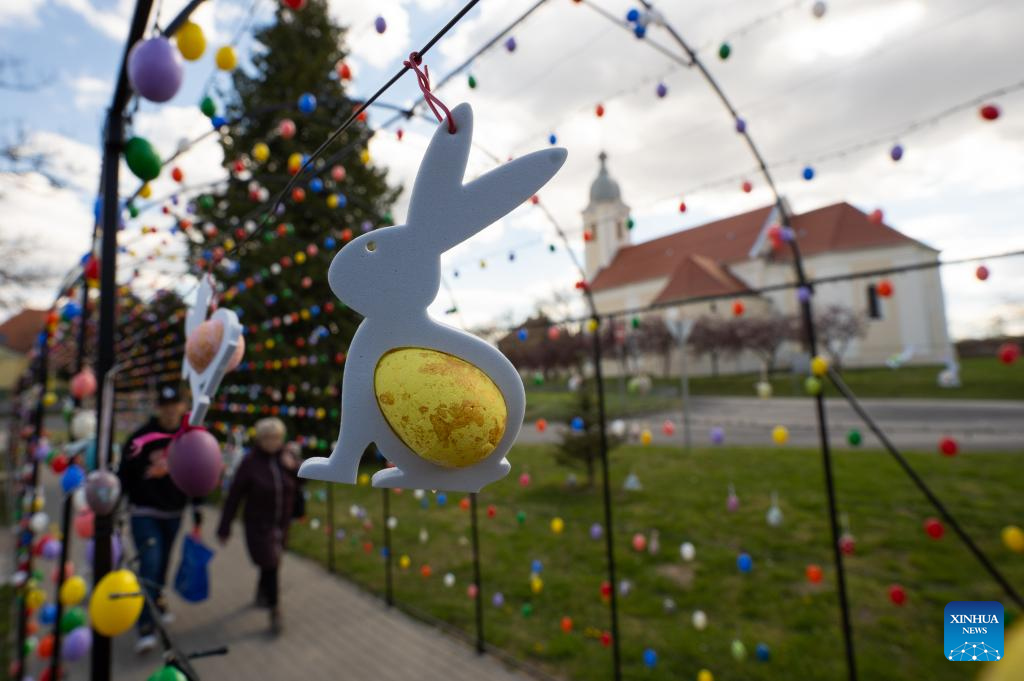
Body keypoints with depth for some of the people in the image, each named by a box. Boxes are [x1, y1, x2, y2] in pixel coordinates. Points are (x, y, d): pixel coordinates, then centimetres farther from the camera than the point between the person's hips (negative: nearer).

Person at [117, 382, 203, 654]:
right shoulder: (141, 438, -13)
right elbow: (123, 476, -6)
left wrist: (197, 513, 8)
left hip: (174, 514, 3)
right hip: (144, 513, -3)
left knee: (162, 563, 16)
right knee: (149, 565, -9)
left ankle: (158, 601, 41)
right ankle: (146, 628, 0)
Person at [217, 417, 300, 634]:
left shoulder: (288, 455, -6)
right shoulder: (250, 462, -14)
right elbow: (234, 496, -9)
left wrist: (294, 467, -21)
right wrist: (225, 527, -6)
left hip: (282, 524, 4)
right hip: (259, 525, -3)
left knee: (269, 563, 19)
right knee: (270, 565, -5)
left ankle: (262, 592, 48)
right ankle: (275, 611, 12)